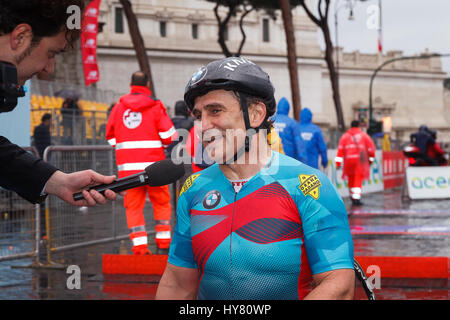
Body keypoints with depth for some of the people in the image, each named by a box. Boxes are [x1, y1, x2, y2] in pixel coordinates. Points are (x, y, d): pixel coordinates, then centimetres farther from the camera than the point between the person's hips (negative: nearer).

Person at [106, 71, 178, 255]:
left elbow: (111, 135, 13)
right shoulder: (155, 106, -2)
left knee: (133, 205, 6)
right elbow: (169, 135, -5)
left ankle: (139, 245, -1)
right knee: (161, 202, 13)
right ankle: (163, 240, 12)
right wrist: (161, 146, 16)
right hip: (152, 163, -2)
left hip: (127, 165, 2)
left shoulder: (118, 107, 8)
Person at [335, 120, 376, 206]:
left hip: (349, 160, 2)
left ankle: (352, 196, 26)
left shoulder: (345, 136, 8)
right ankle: (356, 198, -17)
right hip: (360, 160, -2)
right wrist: (371, 159, 18)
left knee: (351, 179, 16)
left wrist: (338, 163, -5)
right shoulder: (364, 135, 7)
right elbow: (371, 147, 4)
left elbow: (340, 149, -1)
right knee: (358, 180, -4)